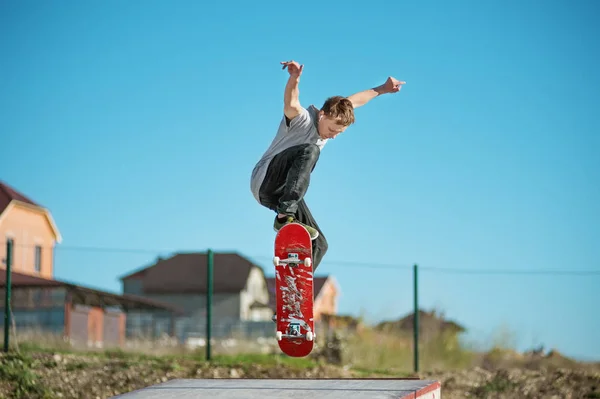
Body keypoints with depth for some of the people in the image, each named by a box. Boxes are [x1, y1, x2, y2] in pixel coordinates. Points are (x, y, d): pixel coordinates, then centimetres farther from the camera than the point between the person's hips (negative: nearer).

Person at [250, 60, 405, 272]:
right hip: (265, 181, -9)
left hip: (284, 191, 9)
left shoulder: (332, 118, 8)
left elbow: (353, 101, 26)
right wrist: (294, 79, -60)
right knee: (309, 151, -35)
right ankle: (285, 217, -41)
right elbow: (291, 104, -41)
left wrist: (382, 89, 31)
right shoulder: (303, 120, -17)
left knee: (319, 244, -1)